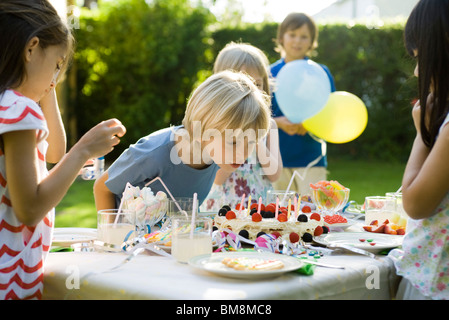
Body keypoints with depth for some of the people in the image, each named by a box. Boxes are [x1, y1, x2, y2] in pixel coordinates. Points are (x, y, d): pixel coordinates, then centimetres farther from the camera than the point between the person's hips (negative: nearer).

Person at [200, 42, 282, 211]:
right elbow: (217, 179, -8)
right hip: (222, 207, -2)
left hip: (260, 207, 3)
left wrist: (258, 143, -10)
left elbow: (275, 175, 2)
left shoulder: (268, 125, 7)